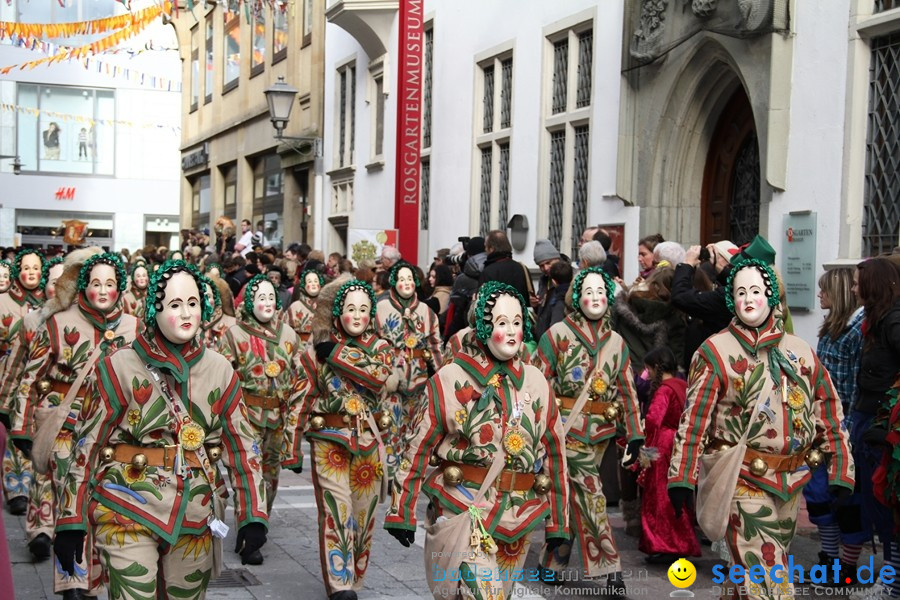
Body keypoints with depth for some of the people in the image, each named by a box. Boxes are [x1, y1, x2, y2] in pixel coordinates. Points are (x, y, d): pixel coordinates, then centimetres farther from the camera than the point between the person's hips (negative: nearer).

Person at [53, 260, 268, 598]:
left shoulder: (220, 371, 4)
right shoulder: (120, 367, -6)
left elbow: (242, 445, 7)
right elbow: (86, 444, -3)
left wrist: (252, 515, 1)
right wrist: (70, 520, -5)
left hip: (196, 519, 4)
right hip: (128, 516, -3)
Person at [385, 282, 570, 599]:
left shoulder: (536, 381, 3)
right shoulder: (449, 379, -7)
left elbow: (554, 451, 7)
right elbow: (418, 448, -4)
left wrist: (558, 520, 8)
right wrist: (402, 511, -4)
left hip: (519, 515, 4)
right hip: (462, 509, -4)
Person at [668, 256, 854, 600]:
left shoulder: (800, 352, 7)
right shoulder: (716, 351, -5)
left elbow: (829, 413, 9)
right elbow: (694, 418, -8)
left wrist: (840, 469, 4)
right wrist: (682, 478, -12)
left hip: (791, 482, 4)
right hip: (743, 481, -4)